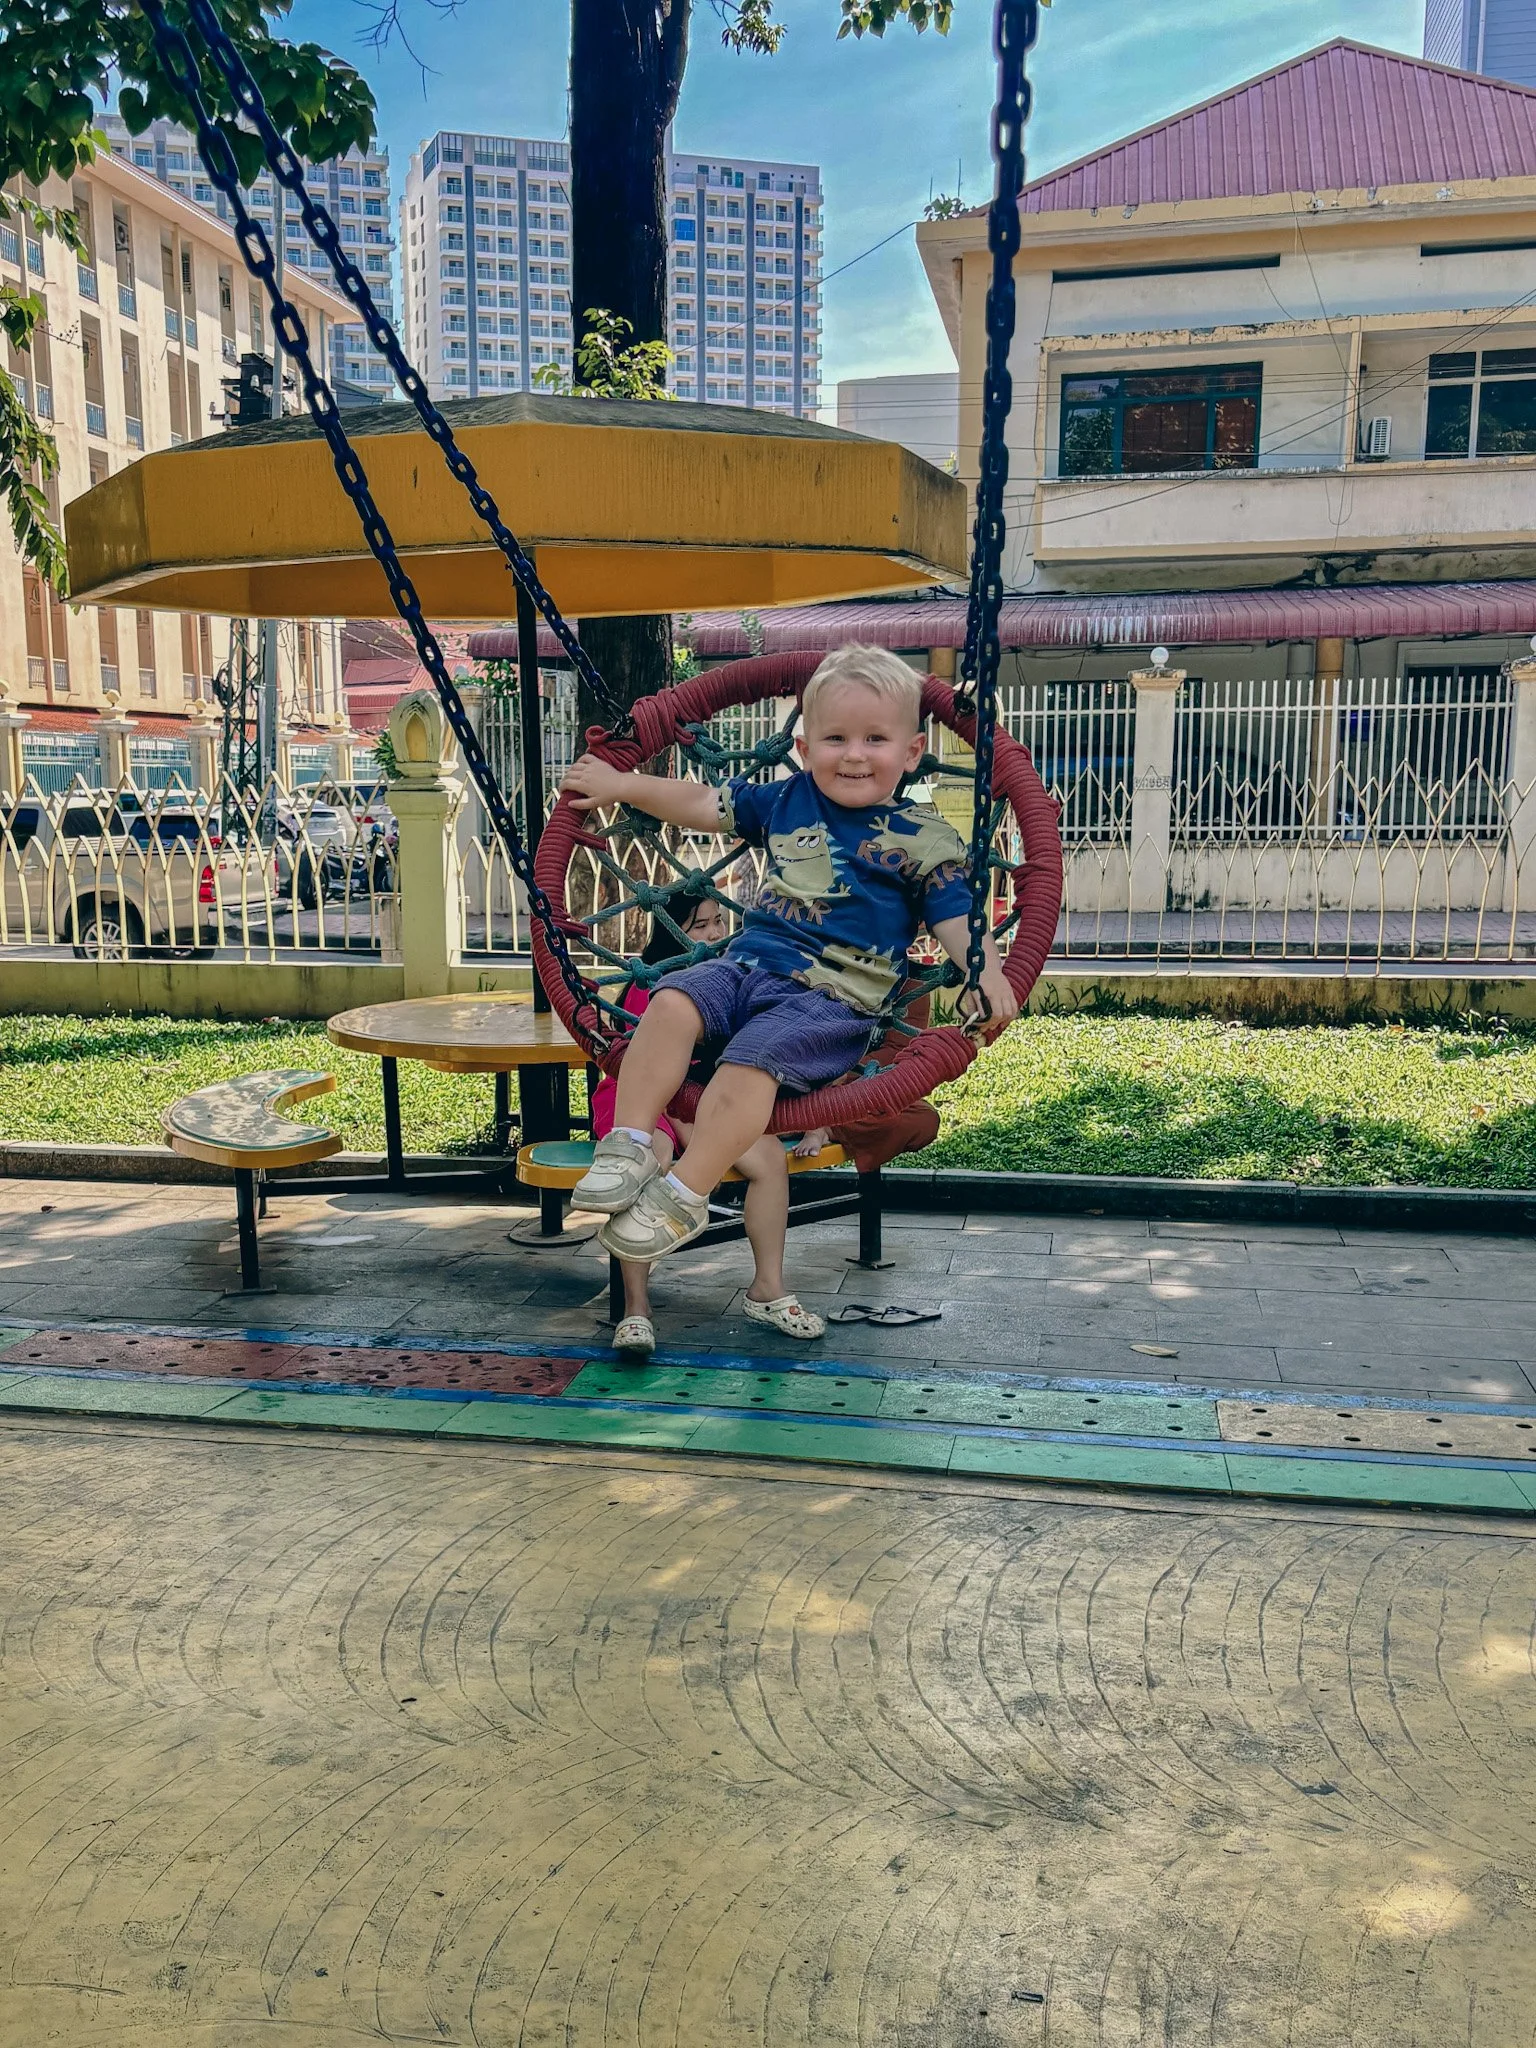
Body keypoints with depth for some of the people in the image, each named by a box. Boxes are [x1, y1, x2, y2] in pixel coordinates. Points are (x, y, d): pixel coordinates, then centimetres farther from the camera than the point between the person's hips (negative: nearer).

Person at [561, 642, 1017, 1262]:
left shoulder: (922, 837, 2)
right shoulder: (785, 801, 16)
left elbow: (957, 915, -4)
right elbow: (704, 805, 26)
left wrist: (987, 972, -23)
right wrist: (620, 785, 27)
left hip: (833, 998, -5)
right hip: (747, 966, 5)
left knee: (752, 1056, -31)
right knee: (673, 1002, -22)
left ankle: (683, 1196, -25)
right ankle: (629, 1145, -20)